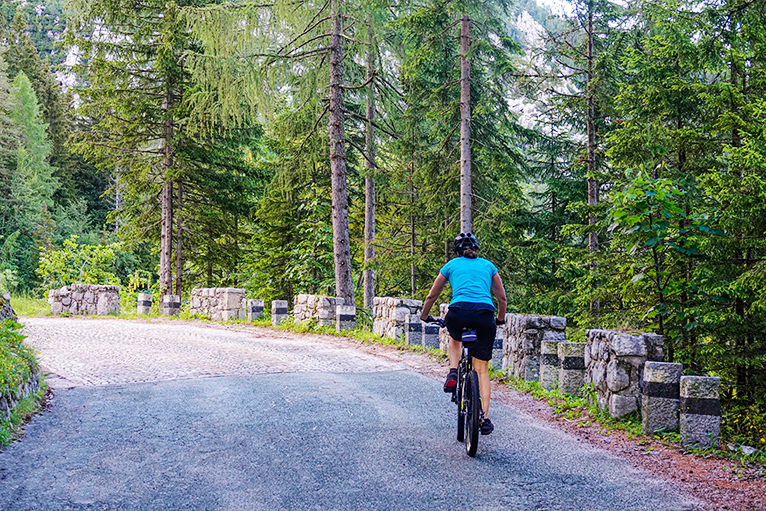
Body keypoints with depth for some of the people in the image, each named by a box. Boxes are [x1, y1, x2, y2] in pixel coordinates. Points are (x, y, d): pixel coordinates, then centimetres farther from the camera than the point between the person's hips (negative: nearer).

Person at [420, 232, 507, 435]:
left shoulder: (451, 265, 22)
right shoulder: (488, 266, 24)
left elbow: (431, 297, 29)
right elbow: (502, 299, 27)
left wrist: (425, 316, 46)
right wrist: (500, 319, 44)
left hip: (459, 312, -1)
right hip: (485, 314, 1)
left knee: (455, 340, 36)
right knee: (482, 369, 11)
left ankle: (453, 374, 13)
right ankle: (485, 418, 4)